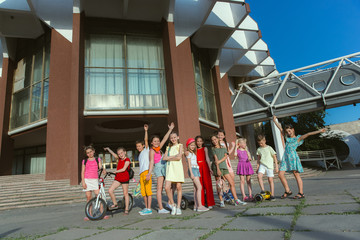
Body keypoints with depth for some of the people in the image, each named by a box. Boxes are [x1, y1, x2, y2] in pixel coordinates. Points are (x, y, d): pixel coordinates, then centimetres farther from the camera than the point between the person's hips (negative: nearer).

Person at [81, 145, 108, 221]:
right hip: (87, 180, 1)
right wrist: (83, 181, -3)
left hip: (95, 180, -1)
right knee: (88, 198, 5)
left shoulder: (98, 159, 9)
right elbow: (82, 172, 7)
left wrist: (103, 171, -24)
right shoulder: (85, 161, 9)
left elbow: (100, 168, -1)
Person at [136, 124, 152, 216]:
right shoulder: (140, 155, 25)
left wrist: (146, 130, -15)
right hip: (141, 173, 8)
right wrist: (140, 179, 21)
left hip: (146, 171, -8)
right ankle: (146, 208, 17)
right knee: (143, 191, 8)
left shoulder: (146, 150, 7)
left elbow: (146, 140, -8)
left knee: (148, 190, -9)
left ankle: (149, 209, -9)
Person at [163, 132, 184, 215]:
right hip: (169, 168, 3)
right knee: (167, 187, -10)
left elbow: (179, 157, -7)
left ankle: (178, 207, 9)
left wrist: (169, 158, 0)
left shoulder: (180, 146, 8)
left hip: (178, 167, -3)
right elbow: (164, 158, 5)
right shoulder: (168, 147, 20)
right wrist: (174, 156, -4)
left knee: (179, 187, -3)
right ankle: (173, 205, 9)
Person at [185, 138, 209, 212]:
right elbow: (189, 164, -9)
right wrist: (191, 173, -16)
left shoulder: (193, 153, 22)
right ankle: (200, 206, -17)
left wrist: (198, 173, 17)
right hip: (193, 169, -8)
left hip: (196, 170, 8)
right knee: (199, 187, -15)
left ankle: (195, 206, 8)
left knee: (196, 188, 6)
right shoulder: (188, 153, -3)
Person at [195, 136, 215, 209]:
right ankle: (201, 203, 12)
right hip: (197, 167, 2)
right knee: (200, 185, 4)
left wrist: (210, 168, -14)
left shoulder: (205, 148, 6)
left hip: (204, 166, -2)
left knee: (207, 184, -1)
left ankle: (210, 203, 6)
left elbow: (207, 158, -4)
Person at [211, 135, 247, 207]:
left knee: (232, 183, 1)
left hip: (224, 167, 4)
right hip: (217, 167, -4)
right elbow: (216, 159, -6)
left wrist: (219, 161, -14)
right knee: (218, 185, -3)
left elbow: (226, 156, 2)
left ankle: (236, 200, 7)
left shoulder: (223, 148, 19)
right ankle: (221, 201, 6)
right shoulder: (213, 149, 6)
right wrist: (218, 168, -15)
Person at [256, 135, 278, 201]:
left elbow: (274, 157, 1)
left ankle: (272, 195, 9)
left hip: (269, 165, -3)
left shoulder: (269, 148, -3)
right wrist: (257, 167, 15)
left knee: (270, 179, 0)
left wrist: (276, 166, -3)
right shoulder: (259, 149, 8)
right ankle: (263, 190, -10)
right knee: (259, 176, -20)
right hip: (262, 165, 3)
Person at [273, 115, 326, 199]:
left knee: (296, 174, -4)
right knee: (280, 174, -2)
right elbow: (280, 129, 26)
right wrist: (274, 120, 32)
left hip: (293, 157, -5)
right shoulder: (287, 137, 20)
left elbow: (308, 134, -2)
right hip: (286, 157, 5)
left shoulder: (298, 138, 8)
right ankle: (287, 191, 8)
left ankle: (301, 193, 2)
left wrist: (319, 131, -11)